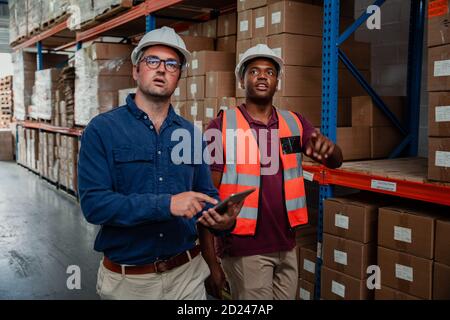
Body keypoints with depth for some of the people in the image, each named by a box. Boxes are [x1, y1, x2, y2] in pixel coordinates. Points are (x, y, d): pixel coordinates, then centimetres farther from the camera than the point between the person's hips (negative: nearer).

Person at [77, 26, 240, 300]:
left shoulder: (191, 134, 3)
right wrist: (166, 204, -27)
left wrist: (224, 221, -15)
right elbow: (94, 203, -18)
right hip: (127, 278, -3)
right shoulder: (102, 129, -9)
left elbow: (206, 195, 7)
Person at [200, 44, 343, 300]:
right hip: (244, 249, -4)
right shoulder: (223, 126, -9)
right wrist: (211, 262, -10)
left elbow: (336, 162, 0)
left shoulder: (294, 123, 4)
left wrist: (327, 147, -24)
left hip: (286, 246, 5)